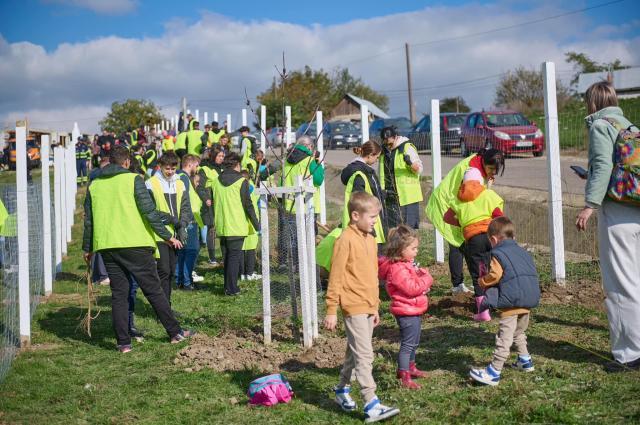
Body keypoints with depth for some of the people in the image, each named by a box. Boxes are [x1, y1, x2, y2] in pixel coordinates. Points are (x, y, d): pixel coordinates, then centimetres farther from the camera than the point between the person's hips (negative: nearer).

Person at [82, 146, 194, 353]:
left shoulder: (94, 185, 11)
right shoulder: (133, 180, -3)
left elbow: (89, 220, 14)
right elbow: (149, 211, -9)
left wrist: (87, 248, 24)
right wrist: (168, 236, -3)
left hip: (107, 247, 4)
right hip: (135, 244, -4)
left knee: (118, 294, 9)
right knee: (154, 290, 4)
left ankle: (123, 342, 5)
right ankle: (175, 332, 11)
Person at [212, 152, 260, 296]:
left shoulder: (216, 181, 6)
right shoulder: (241, 181, -9)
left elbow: (214, 204, 14)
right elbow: (248, 205, -9)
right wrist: (256, 225, -2)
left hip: (222, 227, 5)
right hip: (237, 227, -5)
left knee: (226, 257, 14)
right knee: (234, 256, -1)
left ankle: (228, 287, 18)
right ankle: (232, 288, -2)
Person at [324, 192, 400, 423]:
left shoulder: (370, 240, 12)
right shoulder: (346, 240, -14)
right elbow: (336, 277, -14)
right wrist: (332, 310, -14)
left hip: (368, 306, 8)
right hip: (354, 306, -8)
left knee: (355, 352, 18)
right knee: (364, 355, -10)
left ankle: (342, 390, 34)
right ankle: (371, 405, -10)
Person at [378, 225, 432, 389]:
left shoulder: (406, 263, 10)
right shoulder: (397, 268, -25)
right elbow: (412, 288, -28)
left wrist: (421, 275, 3)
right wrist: (426, 278, -15)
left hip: (414, 310, 11)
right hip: (406, 312, -11)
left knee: (413, 343, 23)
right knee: (407, 344, -6)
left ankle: (411, 368, 40)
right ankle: (404, 378, -1)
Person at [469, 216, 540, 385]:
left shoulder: (498, 253, -3)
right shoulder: (523, 252, 20)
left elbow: (494, 276, -13)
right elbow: (532, 274, 19)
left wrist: (482, 281, 6)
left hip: (511, 301, -8)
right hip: (530, 300, 8)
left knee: (504, 338, -9)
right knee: (519, 333, 29)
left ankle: (494, 372, -10)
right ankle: (525, 360, 36)